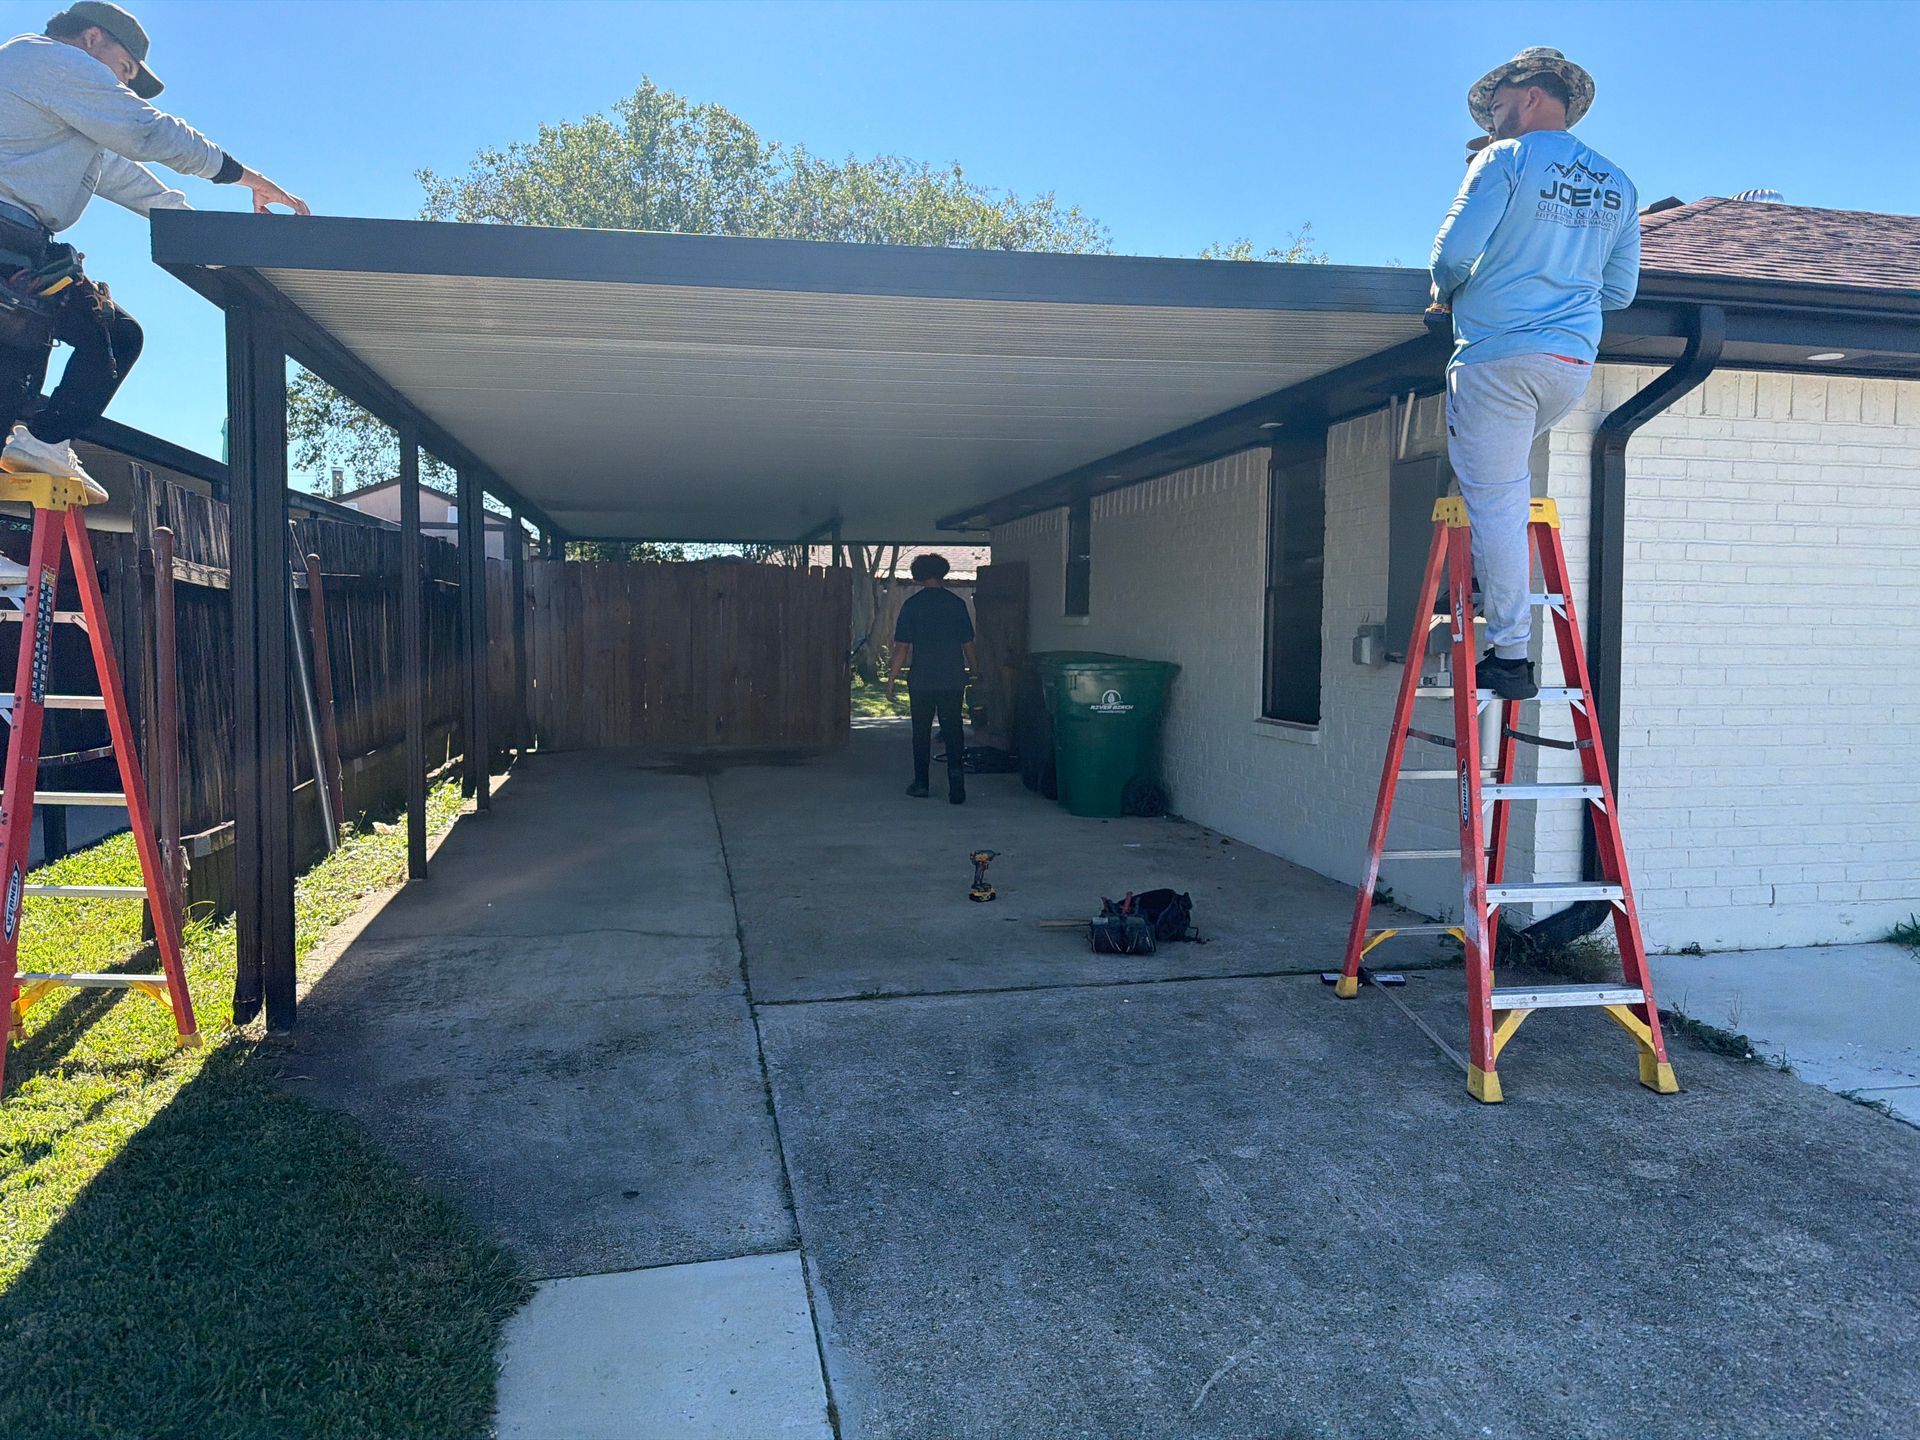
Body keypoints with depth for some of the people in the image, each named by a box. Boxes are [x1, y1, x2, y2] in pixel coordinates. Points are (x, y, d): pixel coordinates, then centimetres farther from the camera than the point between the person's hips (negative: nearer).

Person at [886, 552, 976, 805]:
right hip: (953, 679, 1)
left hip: (921, 679, -1)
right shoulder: (957, 603, 2)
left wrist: (892, 679, 0)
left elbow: (902, 646, -6)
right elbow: (968, 644, 6)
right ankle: (956, 772, -15)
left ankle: (921, 783, 16)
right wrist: (973, 671, 18)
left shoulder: (912, 604, -3)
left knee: (921, 731, 10)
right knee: (953, 730, 5)